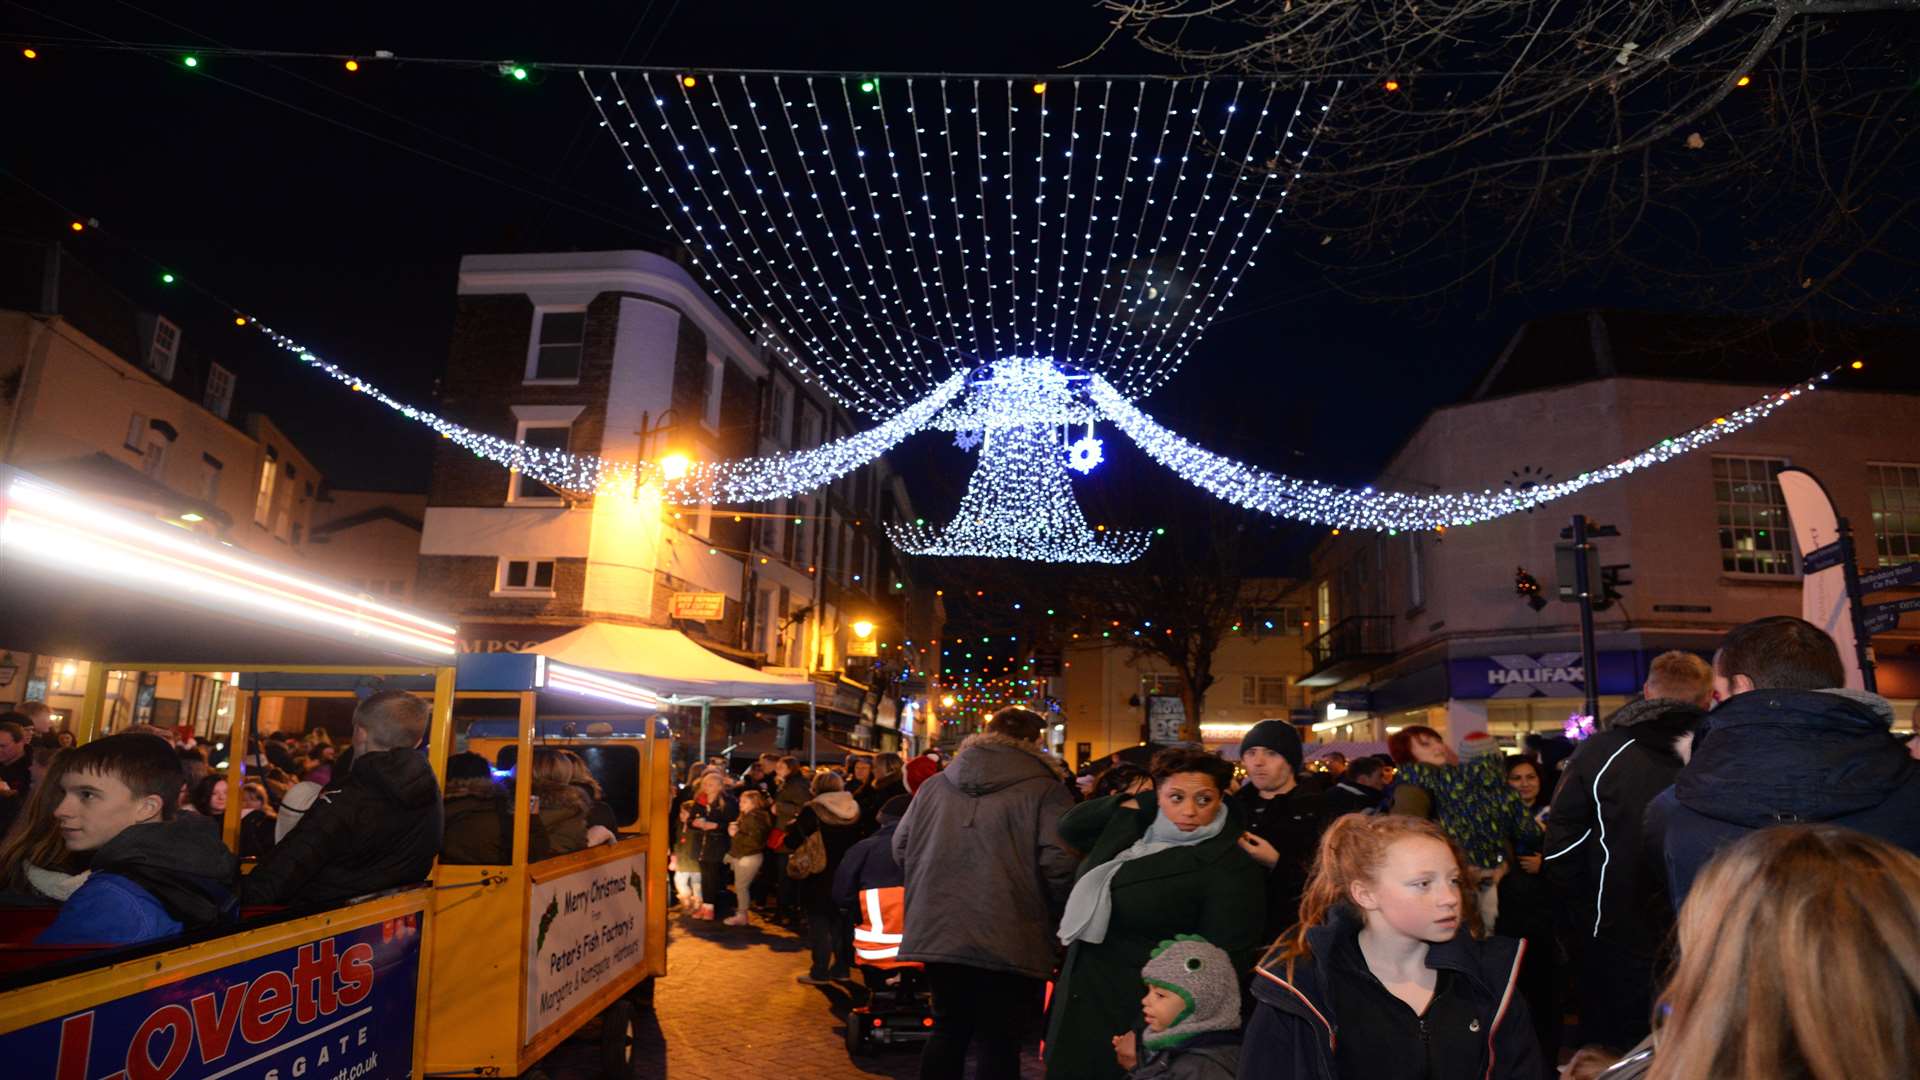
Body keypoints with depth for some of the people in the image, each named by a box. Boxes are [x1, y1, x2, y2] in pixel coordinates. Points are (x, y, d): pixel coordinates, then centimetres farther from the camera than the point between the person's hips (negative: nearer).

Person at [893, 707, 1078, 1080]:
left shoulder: (934, 784, 7)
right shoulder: (1046, 791, -8)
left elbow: (901, 847, 11)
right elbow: (1058, 864, -17)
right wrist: (1056, 919, 1)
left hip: (938, 931, 5)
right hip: (1008, 941, -4)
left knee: (949, 1028, 20)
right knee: (998, 1039, 9)